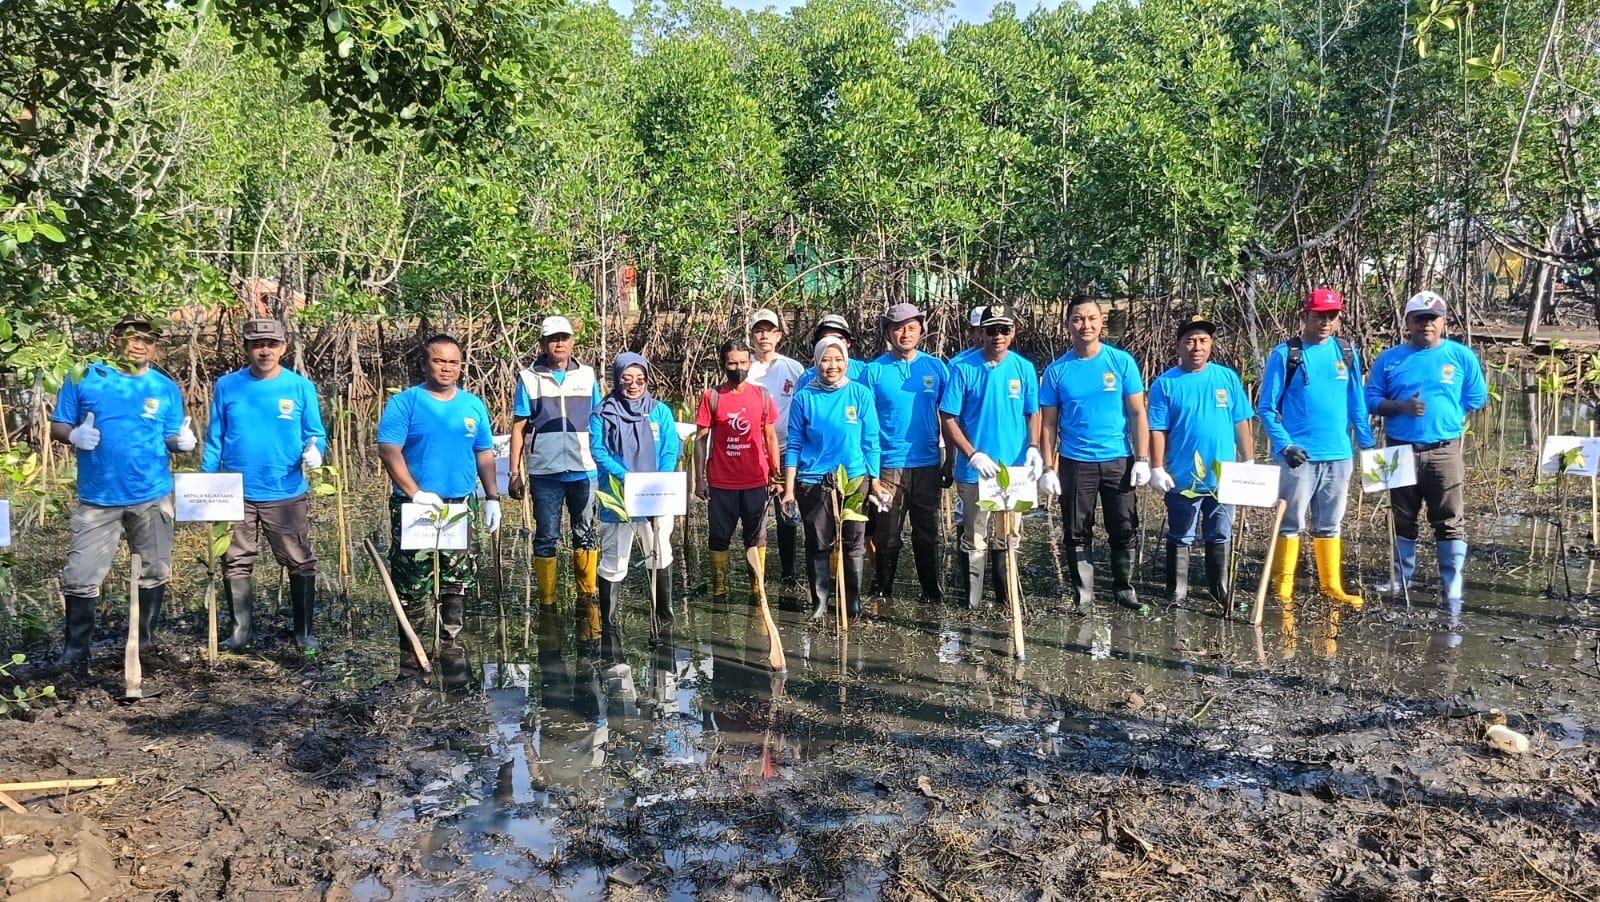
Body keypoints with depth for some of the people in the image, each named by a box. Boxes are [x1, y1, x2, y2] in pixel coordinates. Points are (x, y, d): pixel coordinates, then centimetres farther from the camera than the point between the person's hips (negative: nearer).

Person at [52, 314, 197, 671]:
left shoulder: (166, 388, 4)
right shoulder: (84, 379, -1)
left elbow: (171, 438, 7)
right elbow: (57, 427, 2)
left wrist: (182, 441, -16)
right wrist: (75, 435, -20)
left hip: (152, 497, 2)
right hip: (97, 498, -2)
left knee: (154, 572, 12)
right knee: (81, 576, -2)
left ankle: (146, 641, 27)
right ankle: (75, 651, 11)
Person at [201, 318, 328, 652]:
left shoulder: (301, 387, -2)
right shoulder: (227, 386, 2)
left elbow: (315, 434, 2)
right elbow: (214, 439, 6)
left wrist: (314, 451, -20)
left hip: (287, 494, -1)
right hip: (236, 494, 2)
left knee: (300, 563, 4)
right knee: (236, 562, 10)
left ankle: (304, 631, 16)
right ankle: (242, 629, 24)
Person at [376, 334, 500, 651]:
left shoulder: (474, 405, 10)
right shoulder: (405, 403, -5)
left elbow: (484, 454, 15)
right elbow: (388, 450, -14)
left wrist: (492, 498, 7)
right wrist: (415, 492, -23)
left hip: (459, 509, 4)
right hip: (413, 509, -4)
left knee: (458, 580, 8)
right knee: (412, 583, 0)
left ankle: (452, 642, 19)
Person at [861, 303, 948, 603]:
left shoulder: (936, 367, 4)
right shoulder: (874, 370, -2)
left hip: (926, 465, 2)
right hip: (887, 466, -2)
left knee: (927, 533, 10)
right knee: (886, 536, 6)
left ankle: (932, 590, 21)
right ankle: (883, 591, 19)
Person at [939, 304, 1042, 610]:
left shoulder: (1024, 368, 2)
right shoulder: (962, 367, -8)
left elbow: (1032, 413, 12)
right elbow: (948, 418, -8)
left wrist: (1033, 447, -6)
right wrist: (973, 455, -18)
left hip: (1014, 470, 3)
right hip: (975, 470, -3)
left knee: (1008, 537, 15)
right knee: (975, 539, 5)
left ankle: (1007, 597, 29)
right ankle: (973, 603, 15)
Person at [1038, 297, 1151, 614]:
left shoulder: (1122, 361, -2)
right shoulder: (1057, 371, 0)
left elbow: (1138, 413, 0)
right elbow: (1049, 424, 2)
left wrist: (1142, 460, -7)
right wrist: (1049, 469, -5)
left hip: (1118, 461, 0)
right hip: (1074, 464, 0)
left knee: (1125, 531, 5)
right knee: (1078, 535, 7)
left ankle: (1125, 588, 22)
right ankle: (1082, 594, 18)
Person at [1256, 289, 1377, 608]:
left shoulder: (1347, 352, 7)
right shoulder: (1285, 354, -5)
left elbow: (1357, 403, 12)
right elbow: (1266, 407, -5)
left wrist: (1367, 443, 7)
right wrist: (1284, 445, -15)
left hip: (1339, 455, 4)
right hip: (1299, 454, -4)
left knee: (1330, 524, 12)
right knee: (1292, 523, 1)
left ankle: (1332, 585, 18)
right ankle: (1284, 586, 8)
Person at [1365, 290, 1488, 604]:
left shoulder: (1461, 356, 2)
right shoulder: (1389, 359, 5)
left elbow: (1476, 399, 7)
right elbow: (1371, 400, 3)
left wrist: (1446, 416, 0)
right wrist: (1402, 407, -14)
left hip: (1445, 452, -2)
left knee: (1450, 521, -2)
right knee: (1402, 519, 13)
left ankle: (1452, 588, 4)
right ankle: (1401, 578, 25)